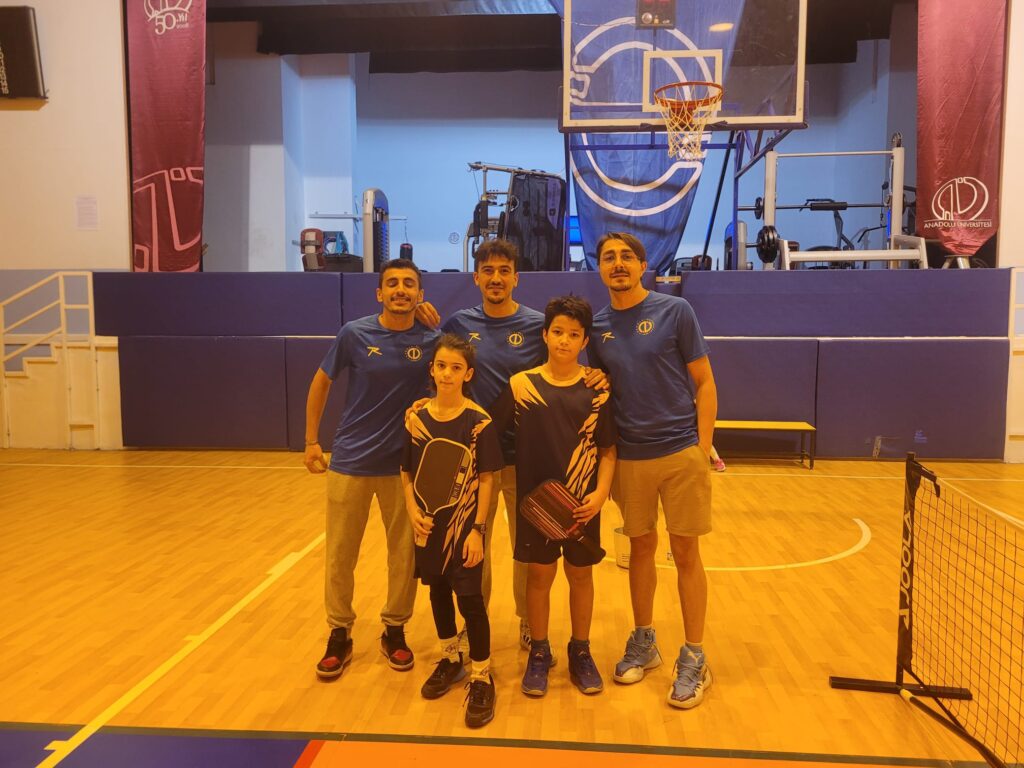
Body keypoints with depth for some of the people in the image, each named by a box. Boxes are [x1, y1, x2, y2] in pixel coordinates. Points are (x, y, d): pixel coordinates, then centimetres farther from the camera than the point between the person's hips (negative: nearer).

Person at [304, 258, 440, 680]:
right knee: (340, 555, 8)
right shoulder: (355, 333, -7)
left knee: (405, 553, 10)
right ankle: (339, 635, 27)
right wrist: (311, 440, 5)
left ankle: (394, 630, 29)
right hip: (349, 461, 0)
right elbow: (321, 382, 5)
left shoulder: (431, 340, -5)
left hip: (403, 464, 1)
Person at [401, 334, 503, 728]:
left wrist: (478, 529, -14)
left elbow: (487, 479, -10)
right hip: (428, 525, 4)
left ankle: (481, 678, 12)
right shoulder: (416, 418, -2)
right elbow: (407, 473, 5)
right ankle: (450, 660, 37)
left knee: (469, 597, -2)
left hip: (464, 524, -4)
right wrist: (413, 511, -8)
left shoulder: (479, 421, -12)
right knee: (437, 592, 17)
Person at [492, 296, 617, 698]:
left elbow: (608, 450, 0)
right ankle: (539, 653, 27)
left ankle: (580, 652, 31)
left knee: (581, 574, 12)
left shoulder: (597, 389, -3)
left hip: (582, 503, 1)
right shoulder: (521, 385, -4)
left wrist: (601, 493, -11)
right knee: (539, 574, 9)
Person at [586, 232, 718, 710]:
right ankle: (643, 642, 30)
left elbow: (704, 383, -2)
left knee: (685, 553, 4)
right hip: (629, 457, 3)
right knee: (641, 547, 14)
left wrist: (703, 449, -9)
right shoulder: (597, 326, 6)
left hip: (680, 452, -3)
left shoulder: (675, 311, -4)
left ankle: (694, 659, 17)